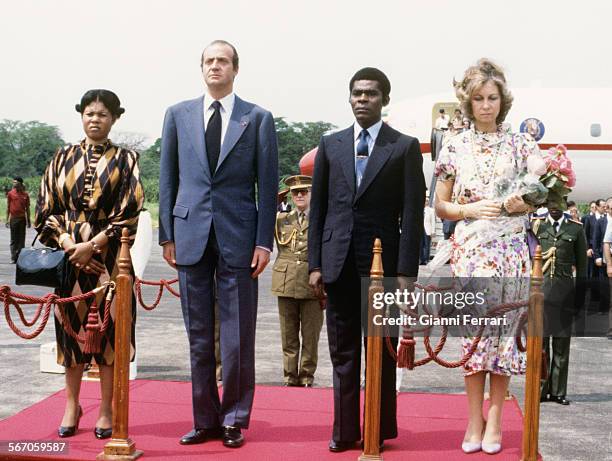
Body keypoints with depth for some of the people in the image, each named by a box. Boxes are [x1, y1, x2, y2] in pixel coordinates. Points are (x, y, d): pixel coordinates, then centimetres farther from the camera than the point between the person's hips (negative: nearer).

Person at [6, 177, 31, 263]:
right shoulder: (10, 193, 1)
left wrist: (28, 220, 7)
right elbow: (8, 207, 4)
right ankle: (13, 258, 4)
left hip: (22, 219, 1)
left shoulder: (25, 194, 4)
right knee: (13, 239, 2)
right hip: (13, 218, -1)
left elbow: (27, 208, 9)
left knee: (21, 239, 3)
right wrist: (7, 219, -2)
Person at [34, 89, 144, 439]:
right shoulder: (64, 158, 10)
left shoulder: (125, 160, 3)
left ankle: (107, 410, 8)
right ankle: (72, 406, 18)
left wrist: (92, 245, -12)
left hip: (108, 256, -2)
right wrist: (68, 244, -9)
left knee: (108, 325, -1)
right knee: (71, 325, 6)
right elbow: (47, 208, 6)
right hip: (68, 253, 2)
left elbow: (129, 212, -5)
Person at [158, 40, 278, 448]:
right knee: (199, 335, 8)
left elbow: (268, 184, 2)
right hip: (191, 235, 2)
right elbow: (168, 178, 11)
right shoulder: (178, 115, 10)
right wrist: (167, 234, 6)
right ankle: (205, 419, 19)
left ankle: (234, 420, 15)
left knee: (238, 337, 2)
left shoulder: (258, 118, 3)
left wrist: (264, 241, -5)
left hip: (238, 237, -2)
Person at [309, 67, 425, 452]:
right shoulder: (331, 145, 11)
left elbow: (412, 215, -3)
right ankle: (344, 431, 15)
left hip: (382, 262, -2)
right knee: (343, 352, 7)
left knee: (381, 352, 5)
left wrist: (405, 272, -10)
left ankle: (380, 431, 14)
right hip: (339, 263, 3)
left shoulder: (405, 147, 2)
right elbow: (318, 209, 10)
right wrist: (315, 264, 3)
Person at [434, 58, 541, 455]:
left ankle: (494, 418, 13)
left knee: (505, 331, 2)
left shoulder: (522, 144, 5)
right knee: (472, 332, 2)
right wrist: (471, 210, -10)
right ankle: (474, 421, 11)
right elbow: (441, 206, 8)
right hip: (469, 251, 0)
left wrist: (520, 204, -12)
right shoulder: (455, 147, 6)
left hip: (510, 252, 0)